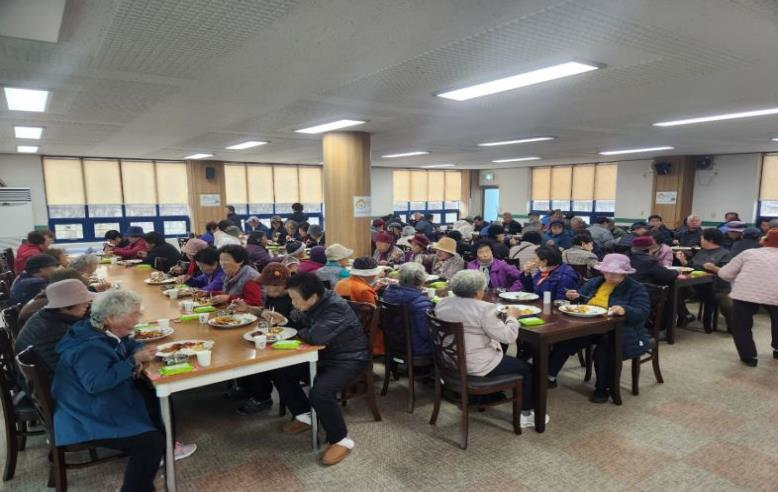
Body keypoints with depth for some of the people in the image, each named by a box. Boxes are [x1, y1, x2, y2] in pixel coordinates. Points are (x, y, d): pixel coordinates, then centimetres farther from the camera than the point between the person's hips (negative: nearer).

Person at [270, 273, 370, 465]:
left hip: (348, 360, -9)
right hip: (323, 356, 9)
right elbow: (298, 318, 19)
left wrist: (298, 332, -19)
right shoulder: (312, 304, -2)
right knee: (279, 372, 3)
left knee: (320, 393, -33)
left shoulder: (336, 307, -28)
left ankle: (341, 440, -10)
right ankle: (304, 416, 18)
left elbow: (316, 336, -41)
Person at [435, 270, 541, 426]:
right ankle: (525, 414, 21)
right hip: (475, 366, -7)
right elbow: (508, 337, -18)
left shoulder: (442, 303, -1)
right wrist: (512, 317, -2)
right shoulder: (483, 309, -22)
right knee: (526, 369, 13)